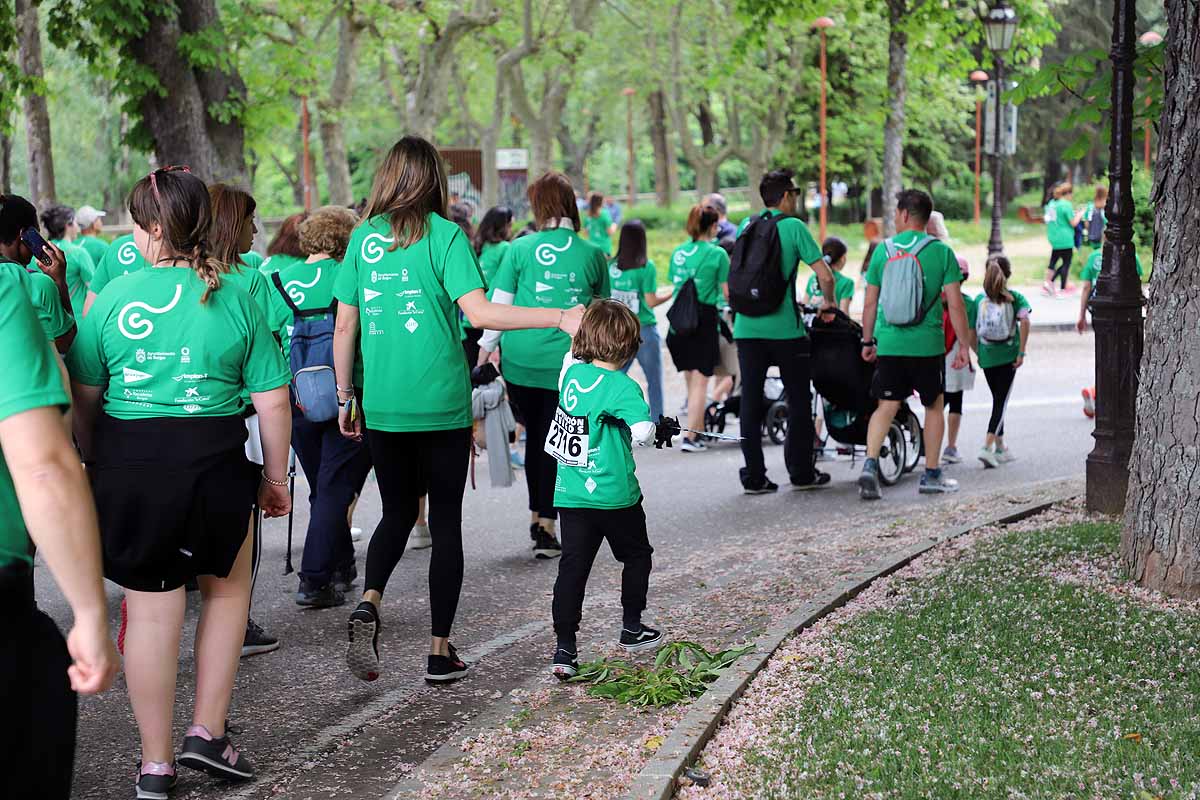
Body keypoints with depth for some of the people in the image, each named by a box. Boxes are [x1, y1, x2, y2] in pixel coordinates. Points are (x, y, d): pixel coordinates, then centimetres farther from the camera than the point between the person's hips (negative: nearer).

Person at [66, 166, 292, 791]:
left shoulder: (112, 299, -1)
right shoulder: (236, 299, -1)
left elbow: (84, 397, 5)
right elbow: (273, 400, -1)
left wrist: (93, 462, 20)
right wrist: (275, 477, 10)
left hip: (128, 462, 0)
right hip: (213, 460, 0)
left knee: (152, 611, 9)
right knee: (227, 588, 23)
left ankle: (155, 765, 19)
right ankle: (207, 732, 20)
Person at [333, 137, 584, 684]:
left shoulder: (364, 237, 4)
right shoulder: (444, 234, -7)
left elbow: (344, 325, 5)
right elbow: (480, 313, -18)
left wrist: (344, 397, 15)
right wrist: (560, 318, -15)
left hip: (381, 407, 3)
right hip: (441, 407, -3)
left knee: (396, 512, 19)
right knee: (445, 522, 8)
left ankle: (369, 602, -6)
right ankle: (439, 651, 11)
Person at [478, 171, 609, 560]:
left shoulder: (520, 249, -3)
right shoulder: (592, 254, 0)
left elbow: (499, 305, -1)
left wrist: (484, 351, 10)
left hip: (521, 363, 1)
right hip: (567, 366, -1)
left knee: (535, 437, 17)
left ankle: (537, 518, 25)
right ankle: (546, 528, 1)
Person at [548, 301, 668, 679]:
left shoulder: (571, 371, 0)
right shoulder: (621, 386, -17)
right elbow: (642, 432, -27)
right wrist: (660, 429, -9)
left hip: (570, 494, 5)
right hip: (614, 496, -4)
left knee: (572, 567, 3)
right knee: (637, 555, 20)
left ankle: (564, 649, -3)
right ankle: (631, 629, 30)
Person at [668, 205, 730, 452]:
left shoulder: (677, 253, 9)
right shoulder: (717, 254, -7)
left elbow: (675, 286, 14)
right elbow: (727, 293, -6)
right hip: (704, 319, -5)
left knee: (691, 381, 16)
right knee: (701, 381, -1)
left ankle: (698, 431, 23)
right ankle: (691, 438, -5)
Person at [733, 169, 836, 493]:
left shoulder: (746, 226, 8)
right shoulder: (794, 227, -5)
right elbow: (825, 276, -9)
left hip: (747, 328, 4)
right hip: (785, 329, -4)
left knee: (750, 402, 6)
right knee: (799, 401, 10)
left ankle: (754, 476, 6)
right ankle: (801, 472, 16)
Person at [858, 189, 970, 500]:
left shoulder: (883, 250, 3)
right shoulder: (941, 252, -2)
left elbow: (870, 302, 7)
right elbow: (955, 304, -5)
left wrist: (868, 340, 17)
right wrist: (963, 346, 2)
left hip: (889, 343, 1)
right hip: (927, 343, -1)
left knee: (886, 405, 4)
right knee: (934, 405, 14)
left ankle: (870, 465, -16)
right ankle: (932, 475, 19)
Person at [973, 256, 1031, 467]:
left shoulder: (980, 299, 4)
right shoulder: (1015, 297, -3)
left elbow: (973, 331, 1)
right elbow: (1024, 321, -18)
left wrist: (978, 353, 14)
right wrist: (1022, 352, -15)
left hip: (987, 355, 3)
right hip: (1008, 355, -3)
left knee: (998, 400, 17)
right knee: (1001, 402, -3)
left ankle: (1000, 448, 23)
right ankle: (987, 447, -18)